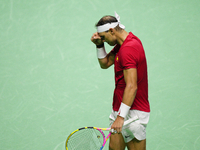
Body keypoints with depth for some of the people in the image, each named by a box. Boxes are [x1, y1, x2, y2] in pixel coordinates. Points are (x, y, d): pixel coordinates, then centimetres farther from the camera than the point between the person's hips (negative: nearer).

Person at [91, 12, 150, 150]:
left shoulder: (128, 49, -22)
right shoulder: (122, 44, 10)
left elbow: (131, 86, -28)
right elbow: (105, 64, 20)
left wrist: (121, 116, -30)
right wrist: (99, 45, 3)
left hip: (133, 112, -10)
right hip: (120, 109, 10)